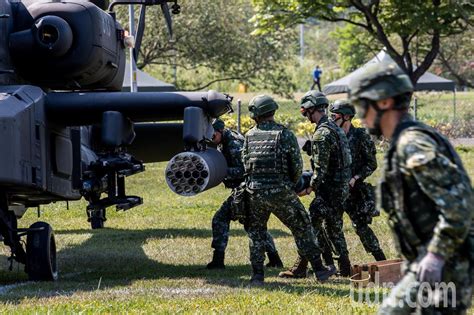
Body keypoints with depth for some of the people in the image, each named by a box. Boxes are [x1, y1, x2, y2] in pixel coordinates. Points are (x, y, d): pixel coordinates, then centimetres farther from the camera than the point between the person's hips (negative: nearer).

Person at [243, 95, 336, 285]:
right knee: (302, 228, 10)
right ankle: (319, 269, 11)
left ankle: (257, 274, 10)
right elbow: (297, 166, -2)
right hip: (280, 193, -2)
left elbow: (246, 163, 8)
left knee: (256, 233, 18)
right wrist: (291, 183, 16)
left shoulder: (250, 136, 5)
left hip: (255, 191, 2)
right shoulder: (285, 135, -4)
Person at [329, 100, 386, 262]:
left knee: (360, 226, -4)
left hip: (355, 189, -5)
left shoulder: (360, 136, -8)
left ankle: (381, 260, 7)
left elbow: (371, 164, -7)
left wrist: (355, 178, -17)